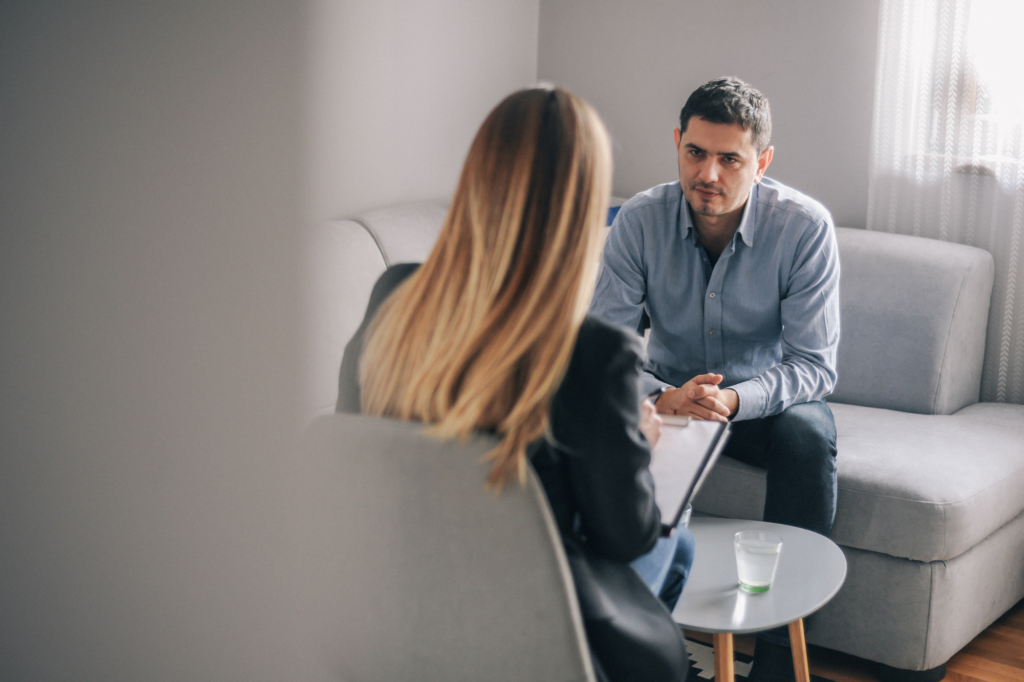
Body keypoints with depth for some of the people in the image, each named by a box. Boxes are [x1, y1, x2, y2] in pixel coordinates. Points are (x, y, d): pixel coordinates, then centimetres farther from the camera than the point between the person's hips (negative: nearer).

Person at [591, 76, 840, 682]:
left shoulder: (805, 226, -19)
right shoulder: (640, 221, -15)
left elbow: (814, 365, -19)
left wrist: (734, 400, -38)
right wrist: (662, 397, -37)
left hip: (767, 398, -1)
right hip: (670, 394, 2)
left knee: (809, 435, -34)